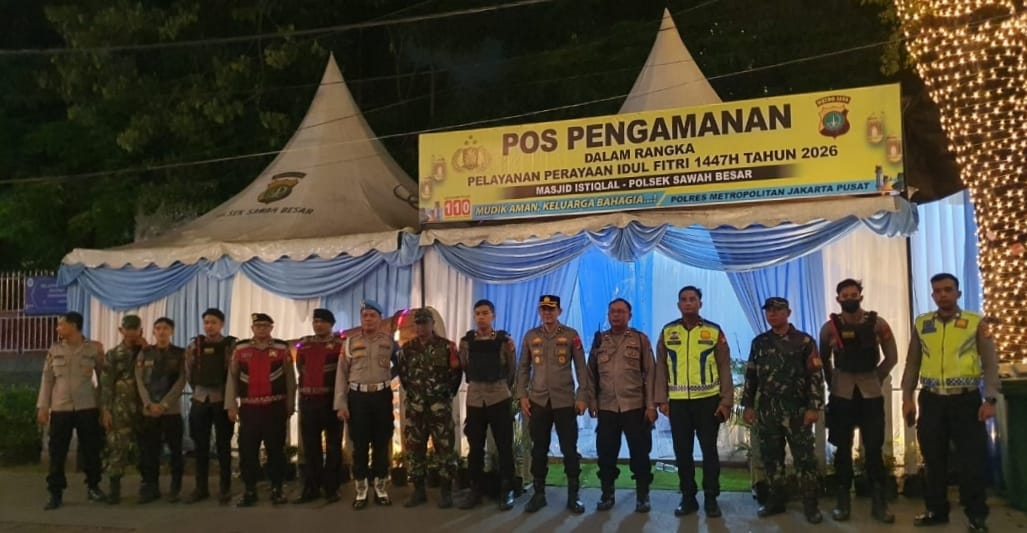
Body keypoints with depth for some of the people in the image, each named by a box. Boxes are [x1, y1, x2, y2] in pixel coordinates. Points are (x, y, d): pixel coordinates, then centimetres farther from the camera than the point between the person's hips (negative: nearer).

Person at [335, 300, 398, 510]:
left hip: (382, 396, 1)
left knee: (382, 444, 6)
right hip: (358, 397, -1)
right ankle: (361, 491, 12)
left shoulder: (389, 341, 4)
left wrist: (386, 377, 2)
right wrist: (340, 404, -4)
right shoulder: (350, 342, 2)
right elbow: (342, 374, 1)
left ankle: (381, 489, 17)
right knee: (359, 445, 3)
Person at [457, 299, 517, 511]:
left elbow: (512, 370, 6)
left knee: (504, 447, 3)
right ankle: (475, 491, 19)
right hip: (475, 400, 2)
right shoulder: (466, 341, 1)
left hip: (499, 400, -2)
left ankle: (506, 491, 13)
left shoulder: (505, 341, -5)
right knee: (475, 448, 8)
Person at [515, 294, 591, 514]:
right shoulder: (531, 336, 7)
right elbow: (523, 368, 9)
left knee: (569, 449, 1)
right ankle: (539, 493, 19)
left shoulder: (571, 335, 1)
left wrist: (582, 397, -5)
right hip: (538, 401, 2)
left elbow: (581, 367, 1)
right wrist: (522, 396, 1)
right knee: (539, 449, 7)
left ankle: (573, 496, 12)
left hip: (565, 401, -2)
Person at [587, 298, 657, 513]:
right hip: (606, 407, 2)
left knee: (639, 453, 2)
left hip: (635, 406, -2)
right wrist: (592, 401, 3)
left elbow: (650, 373, 0)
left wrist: (651, 405, -6)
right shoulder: (599, 340, 9)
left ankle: (642, 496, 15)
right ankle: (607, 494, 19)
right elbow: (592, 373, 11)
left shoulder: (640, 339, 3)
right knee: (605, 453, 5)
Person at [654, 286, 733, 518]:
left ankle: (711, 498, 16)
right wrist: (661, 399, 0)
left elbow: (724, 368, 1)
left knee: (709, 450, 5)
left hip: (708, 400, -2)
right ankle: (688, 497, 19)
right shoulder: (667, 332, 6)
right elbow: (661, 367, 6)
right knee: (682, 452, 7)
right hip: (677, 402, 2)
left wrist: (726, 401, -4)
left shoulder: (714, 331, 2)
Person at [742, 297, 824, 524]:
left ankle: (810, 504, 8)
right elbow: (751, 375, 12)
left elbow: (815, 375, -4)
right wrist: (748, 405, 7)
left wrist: (814, 406, -11)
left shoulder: (804, 341, -1)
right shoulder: (759, 342, 10)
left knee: (804, 457, -1)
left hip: (796, 409, -4)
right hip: (767, 410, 4)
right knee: (771, 456, 8)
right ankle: (776, 499, 19)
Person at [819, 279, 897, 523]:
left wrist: (875, 379, 5)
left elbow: (891, 357, 7)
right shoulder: (830, 327, -2)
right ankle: (843, 501, 15)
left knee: (874, 448, 1)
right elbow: (823, 360, 11)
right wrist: (832, 383, 7)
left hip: (871, 393, 0)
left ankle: (879, 503, 12)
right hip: (842, 394, 0)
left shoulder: (877, 323, -3)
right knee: (843, 448, 6)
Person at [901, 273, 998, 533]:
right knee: (934, 459, 10)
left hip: (966, 399, -2)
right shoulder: (921, 323, 8)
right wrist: (907, 398, 7)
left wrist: (990, 399, -10)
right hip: (931, 401, 3)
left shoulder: (976, 322, 1)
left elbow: (990, 362, -1)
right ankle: (936, 510, 23)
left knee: (972, 460, -1)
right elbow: (912, 363, 11)